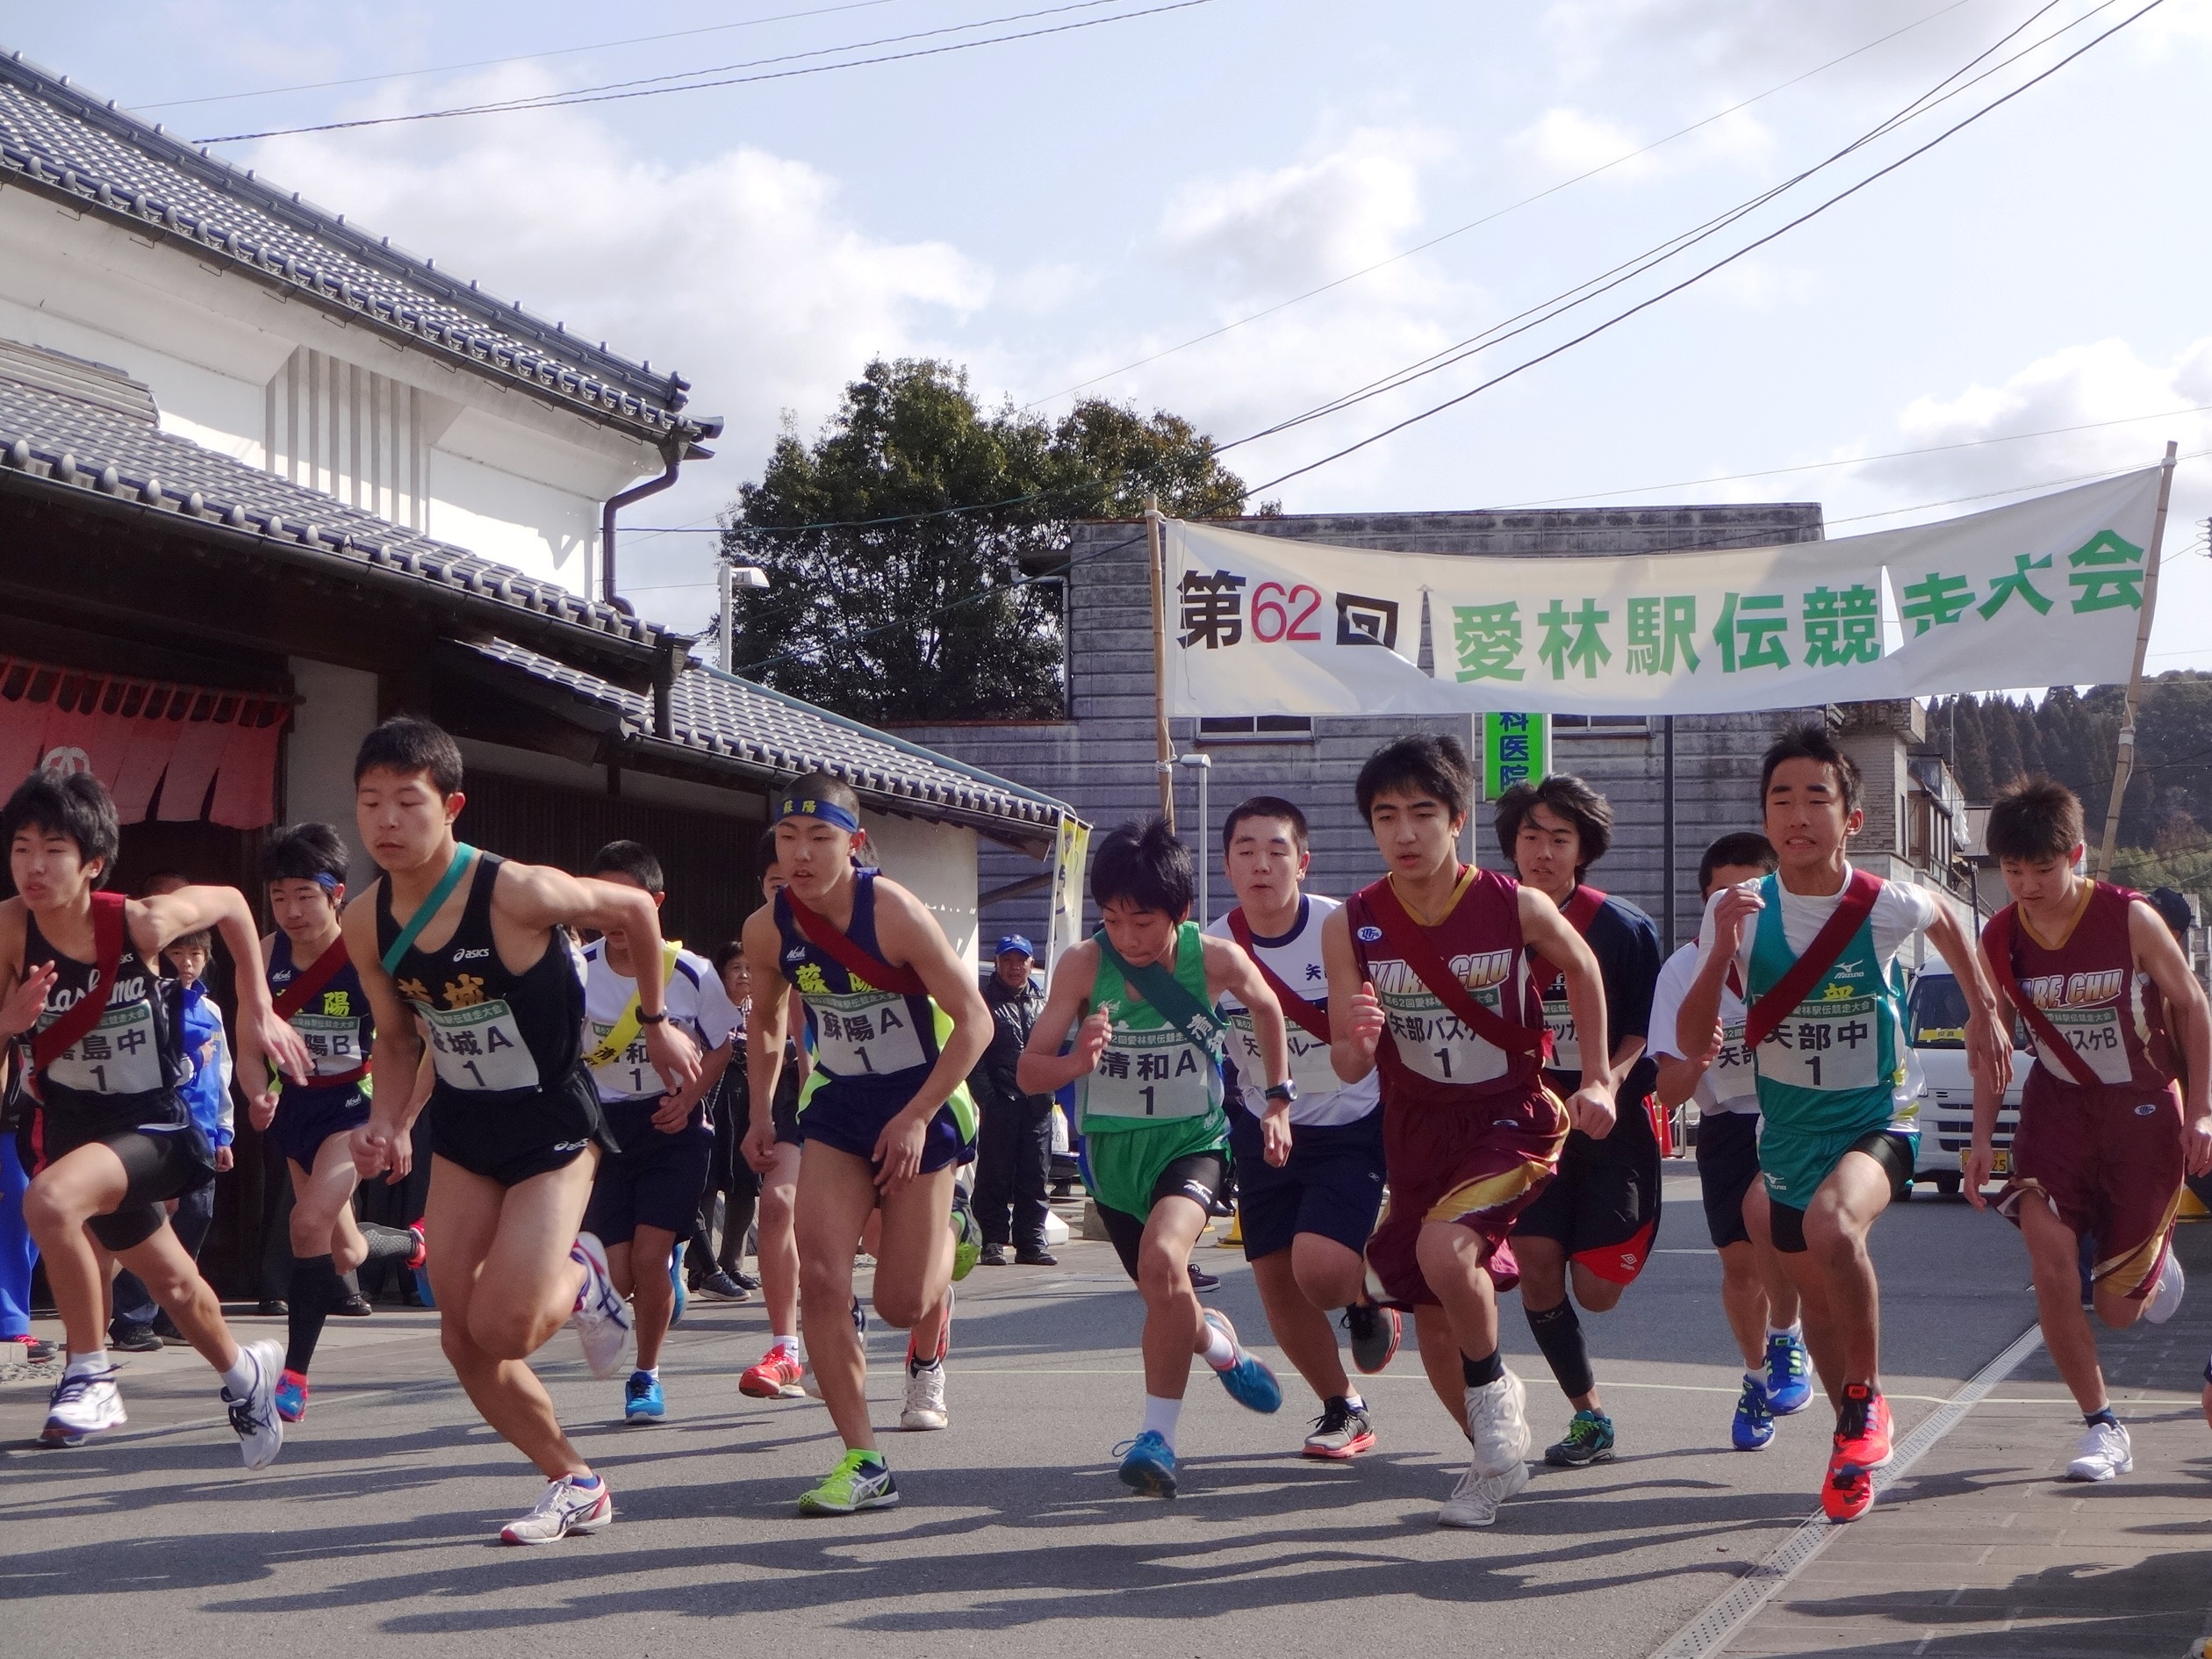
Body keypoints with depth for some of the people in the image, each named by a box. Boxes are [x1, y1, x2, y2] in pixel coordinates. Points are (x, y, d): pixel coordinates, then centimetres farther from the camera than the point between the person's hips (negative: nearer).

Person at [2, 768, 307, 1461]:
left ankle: (90, 1373, -17)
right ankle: (243, 1373, 53)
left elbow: (232, 903, -2)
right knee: (172, 1282, 23)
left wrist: (258, 1015, -1)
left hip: (148, 1125, -4)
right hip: (67, 1122, 4)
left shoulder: (141, 923, -21)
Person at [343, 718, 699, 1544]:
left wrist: (656, 1023, 3)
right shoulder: (366, 923, -7)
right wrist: (387, 1124, -10)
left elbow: (635, 909, -7)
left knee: (503, 1329, -16)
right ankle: (575, 1484, 19)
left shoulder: (517, 893, -25)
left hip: (552, 1123, -5)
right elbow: (398, 1043, 8)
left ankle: (578, 1278, 19)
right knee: (462, 1337, 0)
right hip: (460, 1131, 6)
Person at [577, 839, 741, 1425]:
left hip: (672, 1126, -1)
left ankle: (646, 1376, 11)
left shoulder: (692, 974, -10)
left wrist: (688, 1098, -12)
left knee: (648, 1256, -12)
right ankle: (670, 1267, 34)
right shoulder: (575, 969, -9)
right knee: (614, 1276, -4)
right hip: (603, 1127, 1)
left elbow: (720, 1047, 4)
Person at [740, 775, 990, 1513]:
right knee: (821, 1278, -14)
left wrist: (916, 1117, -20)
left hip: (920, 1106, -4)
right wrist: (761, 1113, 2)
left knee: (901, 1300, -1)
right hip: (837, 1106, 4)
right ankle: (863, 1463, -8)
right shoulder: (767, 930, -7)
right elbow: (767, 1024, 14)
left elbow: (973, 1020, -16)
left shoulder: (895, 913, -21)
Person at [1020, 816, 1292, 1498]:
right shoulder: (1083, 964, -16)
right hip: (1113, 1151, 2)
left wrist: (1277, 1100, 8)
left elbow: (1266, 1008, 10)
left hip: (1193, 1141, -2)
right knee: (1170, 1306, 14)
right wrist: (1076, 1063, -36)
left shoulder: (1216, 959, -14)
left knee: (1162, 1256, -31)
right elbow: (1029, 1072, -15)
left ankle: (1159, 1435, -21)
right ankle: (1223, 1347, 52)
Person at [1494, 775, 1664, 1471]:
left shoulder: (1624, 928, -5)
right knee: (1537, 1267, -11)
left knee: (1596, 1290, -4)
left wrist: (1611, 1079, -18)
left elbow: (1647, 1031, -1)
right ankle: (1589, 1418, 5)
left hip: (1612, 1125, -2)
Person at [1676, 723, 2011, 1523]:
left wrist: (1984, 1013, 11)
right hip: (1788, 1128, 4)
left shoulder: (1889, 905, -14)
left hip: (1879, 1118, -4)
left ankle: (1867, 1397, -11)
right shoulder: (1738, 910, -11)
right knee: (1816, 1290, 17)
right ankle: (1855, 1441, 43)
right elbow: (1694, 1045, -15)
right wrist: (1720, 951, -29)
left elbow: (1946, 921, 12)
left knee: (1832, 1225, -34)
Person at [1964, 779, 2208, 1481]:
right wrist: (1982, 1135, 0)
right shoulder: (1999, 940, -7)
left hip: (2143, 1109, -2)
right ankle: (2102, 1428, -8)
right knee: (2049, 1253, -21)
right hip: (2058, 1106, 2)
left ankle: (2156, 1255, 41)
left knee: (2119, 1309, 2)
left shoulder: (2130, 920, -16)